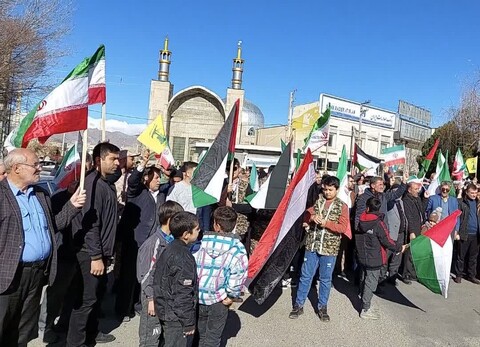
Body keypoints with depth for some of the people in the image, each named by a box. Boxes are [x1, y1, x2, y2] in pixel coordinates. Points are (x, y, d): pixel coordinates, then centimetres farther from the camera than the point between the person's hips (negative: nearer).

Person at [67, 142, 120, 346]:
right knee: (87, 298, 1)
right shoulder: (93, 183, -18)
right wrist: (95, 256, -22)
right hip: (90, 253, -9)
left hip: (100, 251, 9)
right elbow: (90, 223, -23)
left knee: (97, 293, 19)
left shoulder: (107, 183, 10)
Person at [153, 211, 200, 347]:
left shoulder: (169, 249, 2)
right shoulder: (183, 258, -26)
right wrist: (189, 323, -16)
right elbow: (183, 294, -25)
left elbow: (158, 278, 12)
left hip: (165, 310, 9)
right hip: (177, 317, -9)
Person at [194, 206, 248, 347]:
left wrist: (193, 290, -1)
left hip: (198, 297, 2)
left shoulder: (201, 242, -10)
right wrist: (231, 295, -7)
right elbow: (239, 274, -20)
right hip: (219, 301, -2)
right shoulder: (237, 248, -14)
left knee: (199, 334, 24)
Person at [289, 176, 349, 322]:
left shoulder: (342, 206, -2)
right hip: (312, 245, 2)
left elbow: (343, 228, -8)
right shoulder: (317, 201, 5)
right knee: (305, 276, 8)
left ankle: (322, 307, 26)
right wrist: (312, 217, -13)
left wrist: (327, 223, -20)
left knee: (325, 279, 10)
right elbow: (306, 216, 9)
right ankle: (298, 305, 19)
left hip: (329, 248, -2)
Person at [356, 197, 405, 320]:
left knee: (367, 279, 20)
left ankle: (365, 304, 31)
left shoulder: (361, 221, 0)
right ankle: (365, 310, 10)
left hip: (362, 256, 6)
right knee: (371, 282, 2)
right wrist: (399, 248, 0)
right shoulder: (379, 224, -18)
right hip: (374, 259, -6)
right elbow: (387, 241, -15)